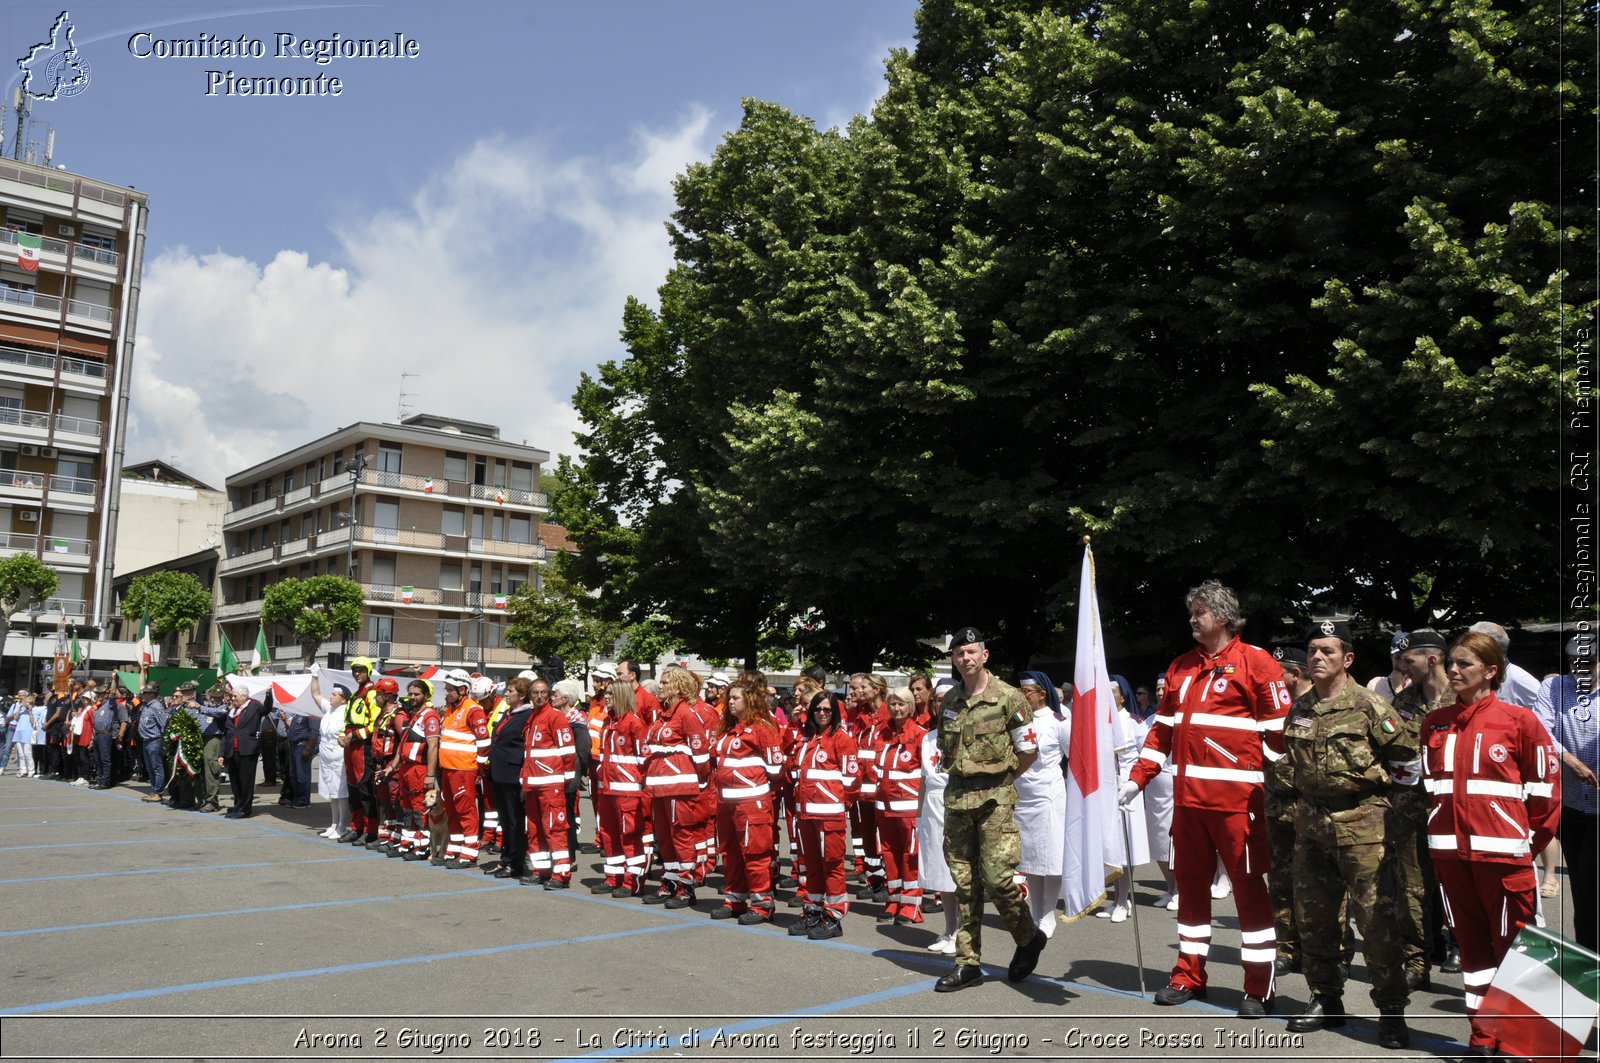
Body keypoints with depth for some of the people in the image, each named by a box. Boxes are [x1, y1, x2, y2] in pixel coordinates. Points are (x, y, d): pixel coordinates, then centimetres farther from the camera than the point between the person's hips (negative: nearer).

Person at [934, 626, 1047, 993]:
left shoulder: (1008, 697, -7)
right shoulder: (949, 702, 8)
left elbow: (1029, 751, -1)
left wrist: (1000, 778, 5)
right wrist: (963, 774, 11)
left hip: (995, 798, -5)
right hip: (957, 797, 5)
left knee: (997, 876, -7)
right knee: (964, 882, 7)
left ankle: (1030, 937, 20)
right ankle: (968, 963, 15)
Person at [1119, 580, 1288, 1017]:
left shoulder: (1256, 662, -3)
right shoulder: (1181, 668, 15)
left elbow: (1279, 730, -7)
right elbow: (1163, 728, 17)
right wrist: (1138, 778, 11)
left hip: (1237, 796, -6)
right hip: (1188, 796, 6)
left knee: (1248, 885, 0)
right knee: (1191, 882, 12)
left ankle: (1259, 987, 10)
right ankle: (1189, 975, 23)